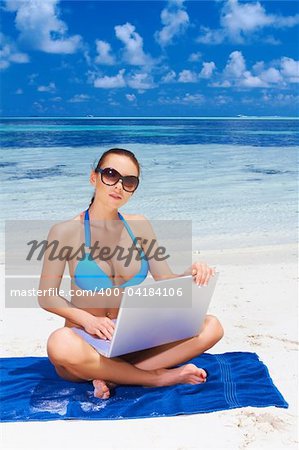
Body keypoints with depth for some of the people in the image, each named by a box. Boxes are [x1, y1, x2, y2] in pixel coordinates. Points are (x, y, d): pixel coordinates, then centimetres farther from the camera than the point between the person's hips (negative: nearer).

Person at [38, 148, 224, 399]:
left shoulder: (139, 226, 5)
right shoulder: (66, 232, -7)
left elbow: (167, 281, 5)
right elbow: (47, 296, -6)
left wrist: (191, 274, -17)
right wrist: (87, 319, -23)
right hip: (88, 341, -4)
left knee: (211, 327, -14)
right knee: (61, 343, -39)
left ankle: (111, 376, -19)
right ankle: (157, 376, -19)